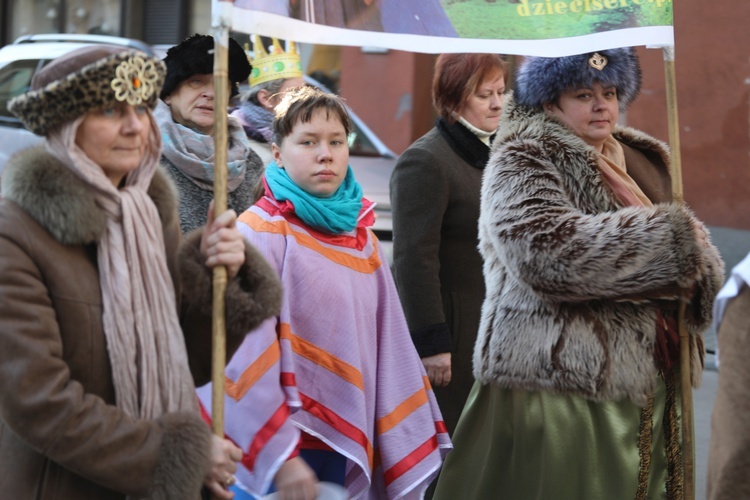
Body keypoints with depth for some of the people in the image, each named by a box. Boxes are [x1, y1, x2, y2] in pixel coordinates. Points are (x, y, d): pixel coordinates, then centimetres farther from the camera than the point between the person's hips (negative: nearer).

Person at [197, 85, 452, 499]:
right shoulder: (261, 233, -10)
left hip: (345, 447, 6)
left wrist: (410, 447, 6)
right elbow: (248, 351, -17)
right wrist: (278, 455, -21)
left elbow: (389, 348, 9)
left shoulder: (362, 240, 10)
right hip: (275, 448, -6)